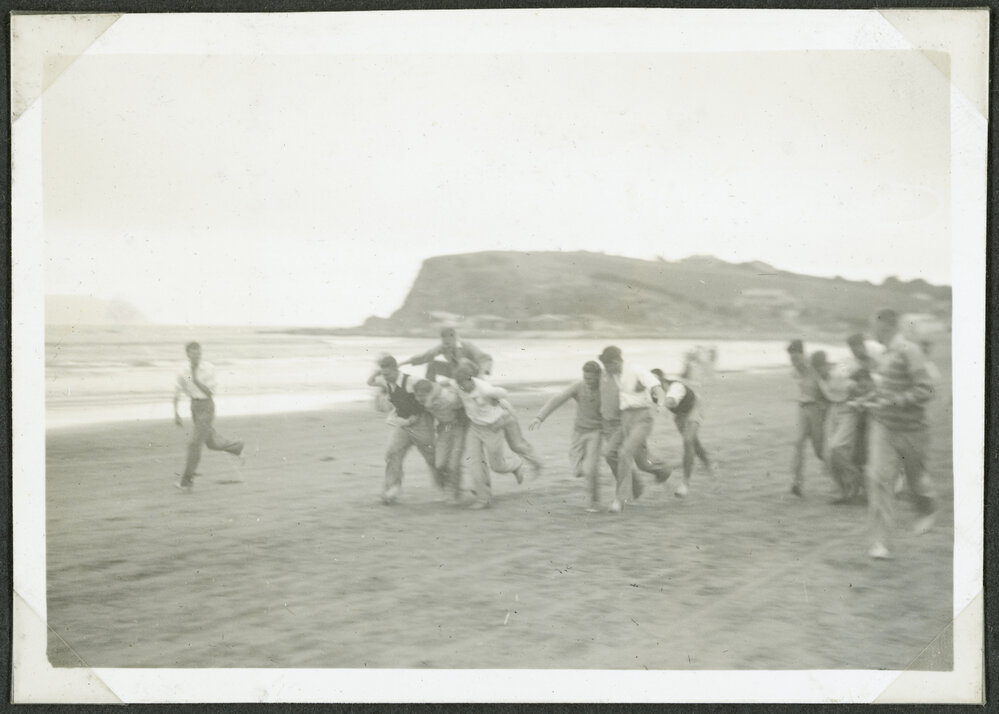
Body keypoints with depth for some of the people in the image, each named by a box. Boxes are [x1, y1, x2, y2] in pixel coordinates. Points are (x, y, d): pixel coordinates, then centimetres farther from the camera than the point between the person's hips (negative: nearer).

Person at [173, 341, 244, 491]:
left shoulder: (209, 369, -13)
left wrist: (195, 380, -24)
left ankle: (187, 480, -2)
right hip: (194, 407, 6)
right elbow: (176, 394, 8)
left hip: (207, 407, -6)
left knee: (195, 443, -10)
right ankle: (237, 448, 42)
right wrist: (176, 414, -2)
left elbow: (210, 392, -15)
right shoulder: (183, 373, -1)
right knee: (212, 443, 15)